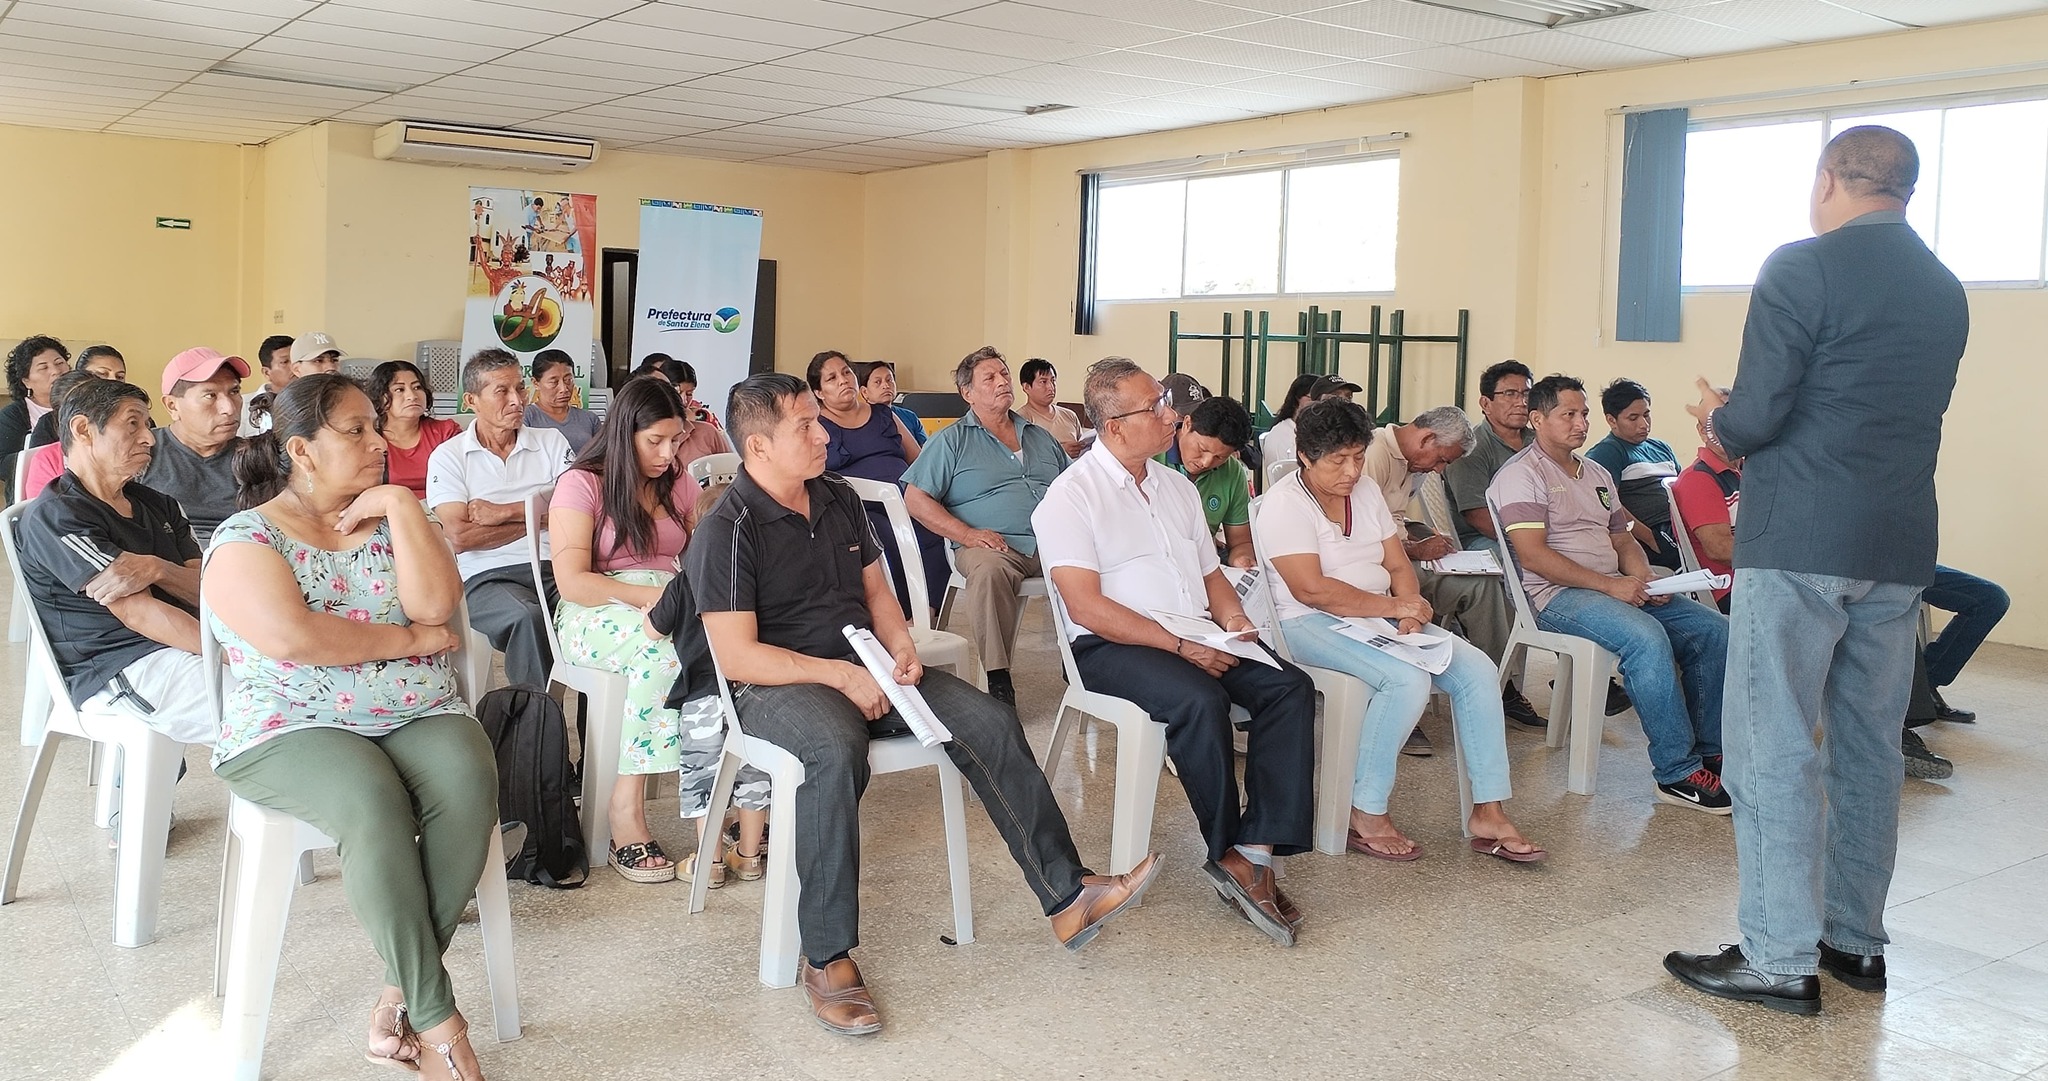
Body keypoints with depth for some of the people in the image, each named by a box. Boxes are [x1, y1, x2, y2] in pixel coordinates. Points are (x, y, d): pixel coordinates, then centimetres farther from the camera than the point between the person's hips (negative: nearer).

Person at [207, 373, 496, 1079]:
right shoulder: (247, 538, 1)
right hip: (296, 727, -4)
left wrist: (400, 504, -4)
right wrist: (409, 638, -10)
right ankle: (437, 1020, -24)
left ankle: (400, 1000, -19)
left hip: (419, 714, 4)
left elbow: (435, 604, -3)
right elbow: (291, 636, -18)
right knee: (373, 804, -35)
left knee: (468, 783, -30)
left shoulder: (389, 518, 15)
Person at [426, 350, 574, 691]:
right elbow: (460, 536, -3)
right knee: (529, 618, -37)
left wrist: (504, 513, -3)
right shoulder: (448, 456, 9)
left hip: (556, 566, 2)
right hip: (488, 576, -2)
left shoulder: (551, 442, 17)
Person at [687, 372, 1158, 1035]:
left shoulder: (839, 500, 11)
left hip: (864, 667, 7)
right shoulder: (727, 531, -11)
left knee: (989, 721, -11)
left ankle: (1066, 898, -5)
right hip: (779, 684, -7)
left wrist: (901, 648, -2)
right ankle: (827, 959, -29)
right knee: (838, 751, -40)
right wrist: (840, 675, -20)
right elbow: (736, 655, -16)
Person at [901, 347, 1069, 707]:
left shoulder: (1040, 437, 25)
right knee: (989, 570, -38)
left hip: (1053, 542, 4)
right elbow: (915, 499, 3)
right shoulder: (952, 440, 12)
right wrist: (967, 534, -10)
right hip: (993, 545, -3)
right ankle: (998, 679, -30)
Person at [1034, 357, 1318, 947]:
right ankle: (1229, 850, -13)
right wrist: (1180, 646, -21)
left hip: (1197, 636, 7)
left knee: (1290, 686, -17)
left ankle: (1254, 852, -23)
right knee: (1201, 699, -34)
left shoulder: (1176, 486, 16)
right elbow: (1086, 607, -16)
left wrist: (1232, 617, -1)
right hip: (1111, 646, -7)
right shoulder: (1073, 495, -7)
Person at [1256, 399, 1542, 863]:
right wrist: (1392, 606, -19)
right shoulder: (1284, 504, -12)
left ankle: (1488, 814, -4)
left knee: (1477, 670, -8)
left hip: (1381, 617, 8)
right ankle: (1365, 816, -19)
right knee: (1408, 679, -32)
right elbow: (1312, 589, -21)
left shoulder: (1366, 492, 12)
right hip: (1312, 625, -8)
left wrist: (1410, 612, -11)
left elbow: (1399, 565, 10)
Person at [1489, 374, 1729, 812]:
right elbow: (1533, 555, -16)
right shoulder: (1522, 473, -5)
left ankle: (1710, 752, 1)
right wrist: (1609, 585, -20)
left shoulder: (1596, 474, 22)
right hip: (1555, 596, -9)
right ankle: (1676, 773, -24)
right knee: (1647, 637, -32)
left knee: (1713, 628, -6)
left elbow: (1623, 538, 23)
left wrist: (1643, 578, -1)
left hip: (1616, 589, 9)